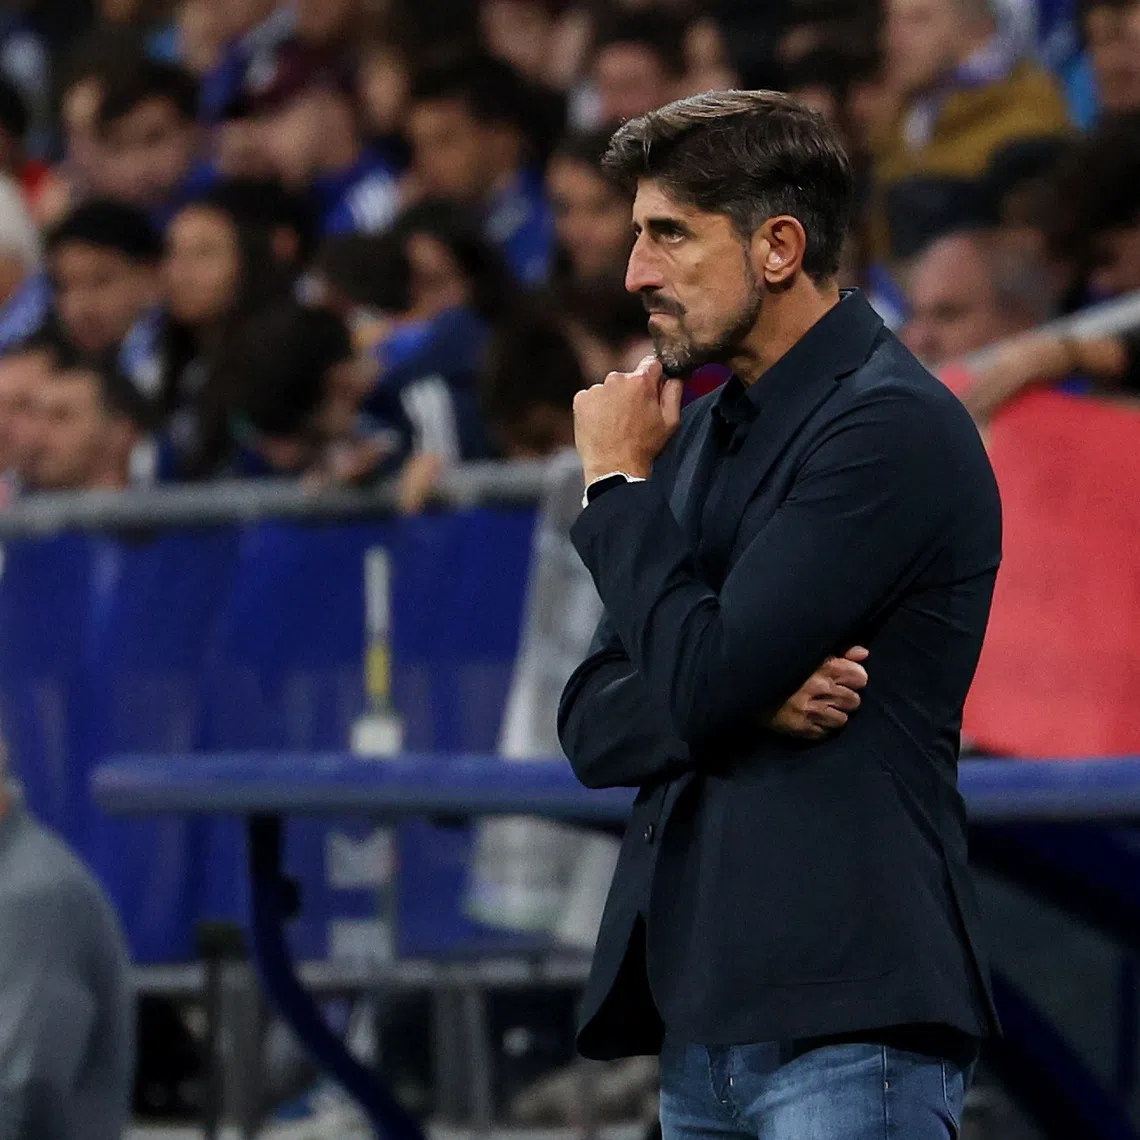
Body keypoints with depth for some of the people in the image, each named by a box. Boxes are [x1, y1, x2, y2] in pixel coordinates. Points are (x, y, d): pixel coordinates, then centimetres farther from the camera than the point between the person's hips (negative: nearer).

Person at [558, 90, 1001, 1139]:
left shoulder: (892, 426, -10)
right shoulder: (705, 432, 17)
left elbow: (697, 687, -17)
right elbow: (595, 728, 13)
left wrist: (620, 486, -1)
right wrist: (751, 694, -8)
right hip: (703, 1013, 8)